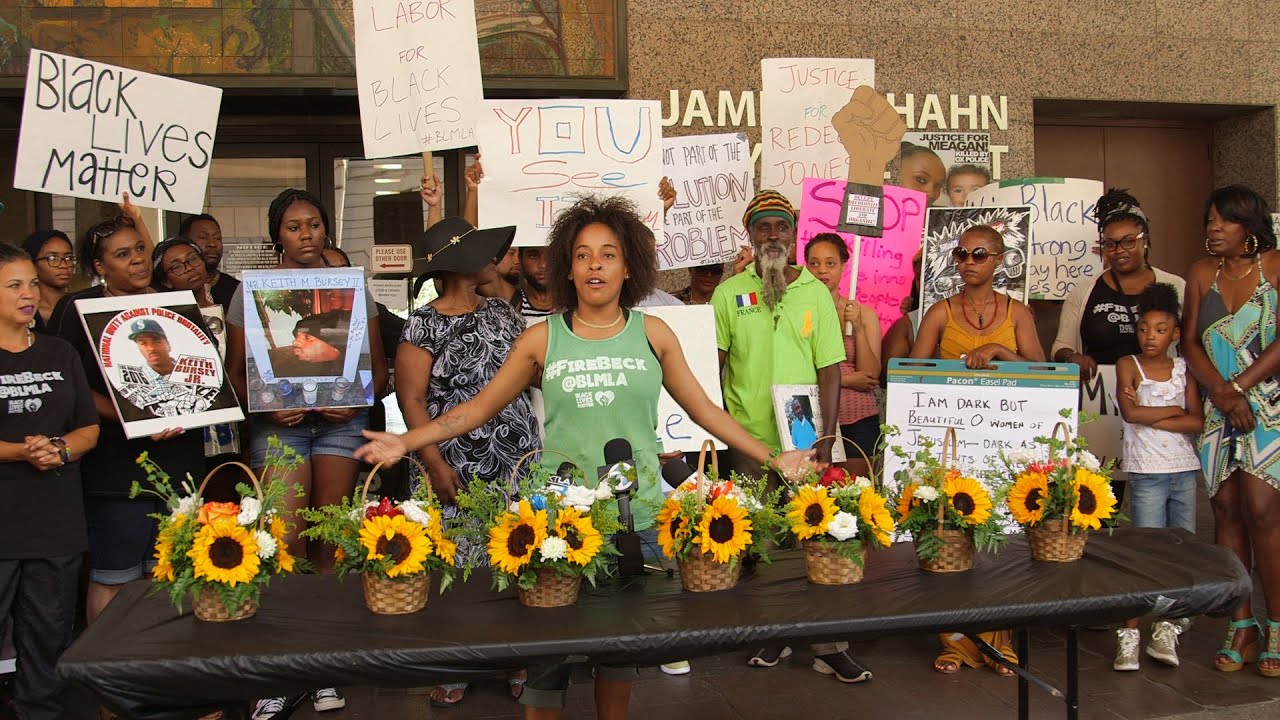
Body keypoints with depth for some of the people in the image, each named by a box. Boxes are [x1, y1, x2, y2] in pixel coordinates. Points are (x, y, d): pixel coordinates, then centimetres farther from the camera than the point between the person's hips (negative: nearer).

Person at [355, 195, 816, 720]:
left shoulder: (652, 334, 4)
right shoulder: (542, 339, 2)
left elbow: (703, 410, 8)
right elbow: (480, 407, 5)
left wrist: (772, 458, 6)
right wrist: (406, 442, -3)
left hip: (637, 513, 1)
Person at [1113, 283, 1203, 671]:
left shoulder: (1184, 369, 9)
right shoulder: (1128, 365, 0)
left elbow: (1197, 422, -2)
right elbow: (1131, 412, -16)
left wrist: (1150, 417, -11)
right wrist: (1174, 410, -6)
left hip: (1185, 469, 4)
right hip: (1147, 472, -4)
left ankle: (1165, 628, 16)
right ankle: (1130, 633, -3)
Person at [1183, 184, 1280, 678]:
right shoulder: (1201, 274, 9)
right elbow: (1190, 342, 4)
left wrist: (1240, 386, -13)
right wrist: (1223, 393, -9)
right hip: (1218, 410, 4)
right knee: (1226, 511, 2)